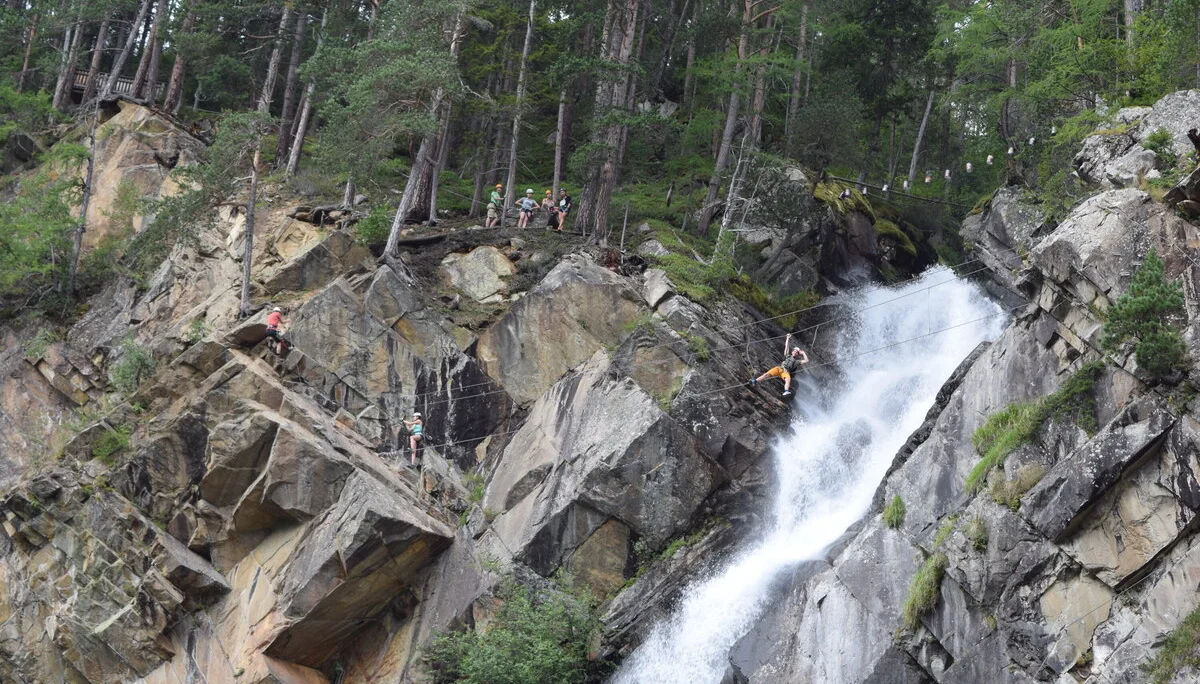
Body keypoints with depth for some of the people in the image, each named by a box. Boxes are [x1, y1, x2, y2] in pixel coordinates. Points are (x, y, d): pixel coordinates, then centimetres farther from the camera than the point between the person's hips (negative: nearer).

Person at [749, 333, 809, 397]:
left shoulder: (796, 361, 21)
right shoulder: (787, 356, 29)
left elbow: (806, 361, 14)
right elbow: (786, 347, 35)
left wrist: (803, 353, 19)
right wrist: (788, 338, 38)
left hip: (786, 371, -2)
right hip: (779, 368, 2)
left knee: (788, 380, -36)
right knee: (767, 374, -20)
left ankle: (786, 392, -62)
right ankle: (754, 382, -30)